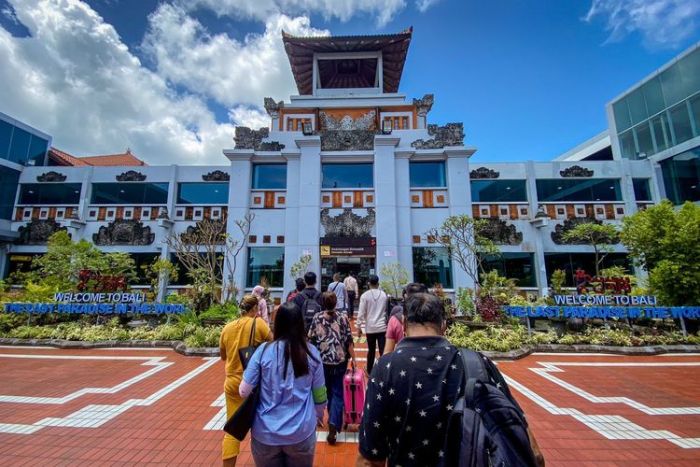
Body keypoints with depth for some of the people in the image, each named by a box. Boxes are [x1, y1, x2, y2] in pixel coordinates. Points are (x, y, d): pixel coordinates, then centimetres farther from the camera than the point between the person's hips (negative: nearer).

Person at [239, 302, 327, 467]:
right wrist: (319, 415, 19)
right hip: (301, 433, 0)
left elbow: (244, 392, -7)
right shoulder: (311, 353, -10)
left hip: (266, 433, 0)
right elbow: (319, 394, 0)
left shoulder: (264, 351, -14)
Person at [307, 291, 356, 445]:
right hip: (340, 360, -2)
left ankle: (332, 421, 39)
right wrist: (353, 358, 1)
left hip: (322, 360, 2)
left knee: (328, 391, 22)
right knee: (337, 393, 9)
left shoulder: (317, 317, -4)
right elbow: (349, 340, -7)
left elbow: (311, 339, -1)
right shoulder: (343, 317, -8)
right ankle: (334, 424, -5)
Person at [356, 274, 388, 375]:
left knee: (371, 350, 15)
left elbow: (361, 313, -8)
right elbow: (387, 311, 6)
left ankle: (369, 371, 30)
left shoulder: (365, 295, -7)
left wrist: (359, 327, 1)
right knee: (383, 351, 1)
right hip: (382, 327, 0)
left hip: (370, 328, 0)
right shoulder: (384, 295, 0)